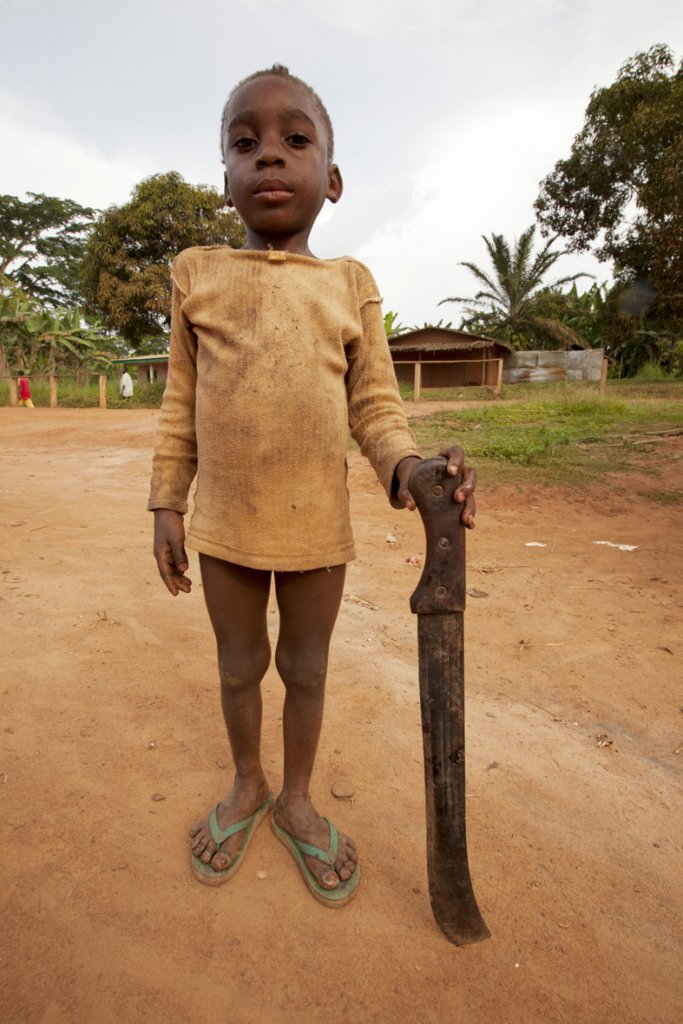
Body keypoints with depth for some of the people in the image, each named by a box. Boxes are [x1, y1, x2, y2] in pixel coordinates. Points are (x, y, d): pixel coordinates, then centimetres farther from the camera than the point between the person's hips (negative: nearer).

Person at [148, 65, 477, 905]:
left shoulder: (350, 285, 1)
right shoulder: (198, 275, 3)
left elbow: (374, 403, -1)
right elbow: (181, 403, 5)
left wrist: (406, 467, -20)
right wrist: (165, 504, 3)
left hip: (317, 525, 0)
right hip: (224, 523, 1)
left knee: (306, 668, 14)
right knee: (239, 665, 16)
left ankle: (296, 798, 38)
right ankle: (246, 786, 42)